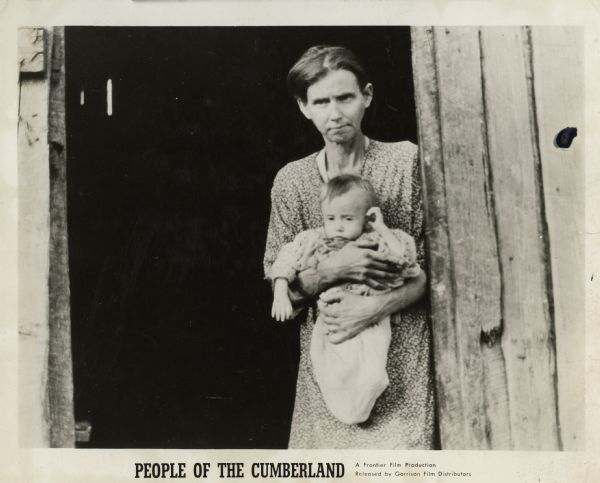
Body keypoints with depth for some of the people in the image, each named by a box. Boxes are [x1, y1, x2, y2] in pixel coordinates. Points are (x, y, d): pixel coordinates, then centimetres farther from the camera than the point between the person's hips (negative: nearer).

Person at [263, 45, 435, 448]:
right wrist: (331, 270, -16)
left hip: (403, 356, -1)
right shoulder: (290, 180, 3)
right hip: (325, 359, 2)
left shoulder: (406, 161, -3)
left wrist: (374, 309, -17)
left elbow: (433, 264, -3)